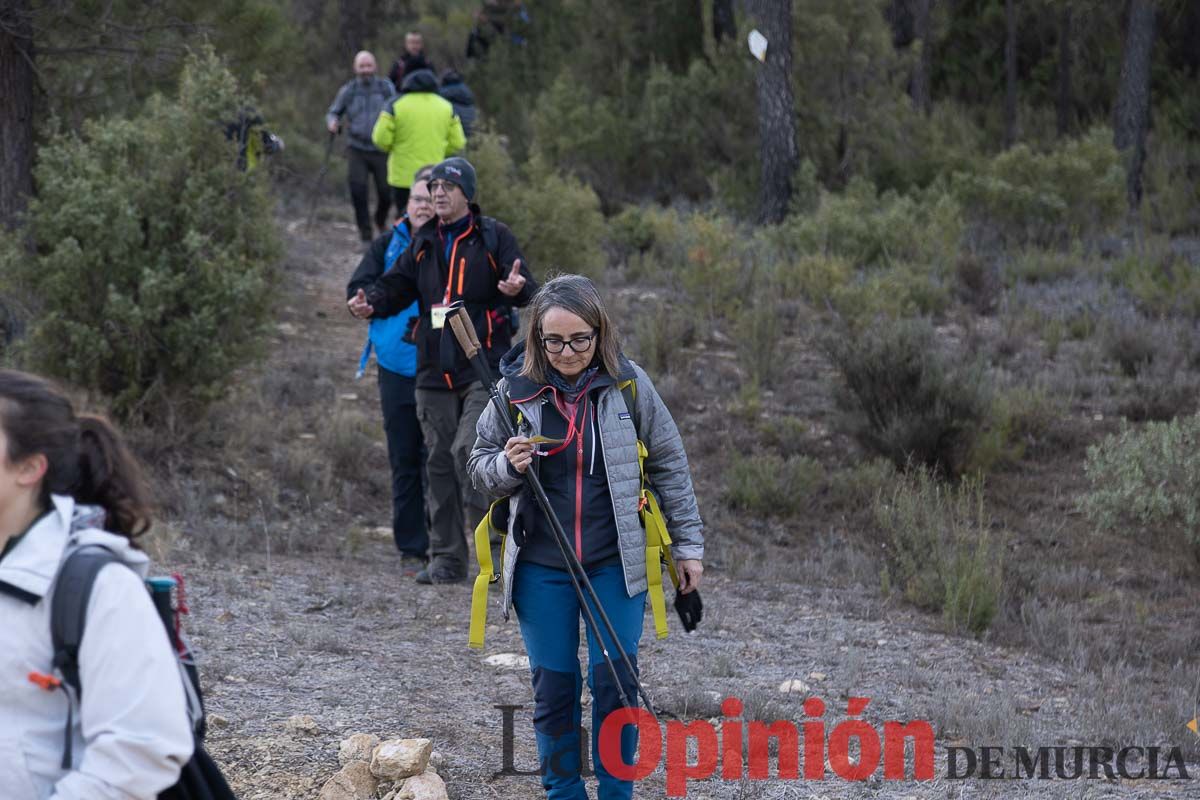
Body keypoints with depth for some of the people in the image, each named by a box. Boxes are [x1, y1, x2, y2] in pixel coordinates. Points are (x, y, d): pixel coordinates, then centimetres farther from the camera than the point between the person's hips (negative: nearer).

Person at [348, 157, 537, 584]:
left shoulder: (493, 236, -1)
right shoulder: (424, 242, 13)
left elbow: (527, 289, -7)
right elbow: (397, 284, 16)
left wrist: (516, 289, -31)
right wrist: (370, 303, -5)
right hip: (434, 372, 6)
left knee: (468, 449, -20)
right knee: (440, 461, 7)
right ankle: (447, 558, 14)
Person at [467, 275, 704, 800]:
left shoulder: (628, 384, -5)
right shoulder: (516, 388, -5)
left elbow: (668, 465, 4)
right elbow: (479, 467, 6)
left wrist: (687, 543, 6)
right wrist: (508, 466, -17)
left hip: (616, 563, -1)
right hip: (540, 566, 1)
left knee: (615, 680, -3)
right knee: (553, 686, 6)